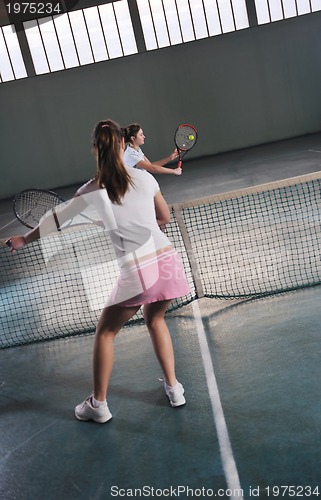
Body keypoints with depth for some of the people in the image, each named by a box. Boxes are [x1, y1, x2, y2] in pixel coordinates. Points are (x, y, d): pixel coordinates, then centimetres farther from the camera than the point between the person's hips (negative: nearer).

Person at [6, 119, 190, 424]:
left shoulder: (92, 191, -3)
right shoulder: (144, 178, 2)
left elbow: (54, 220, 10)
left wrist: (24, 240, 25)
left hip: (136, 272, -4)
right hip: (166, 260, 4)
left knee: (105, 332, 17)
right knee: (155, 320, 29)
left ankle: (98, 404, 25)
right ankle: (173, 388, 32)